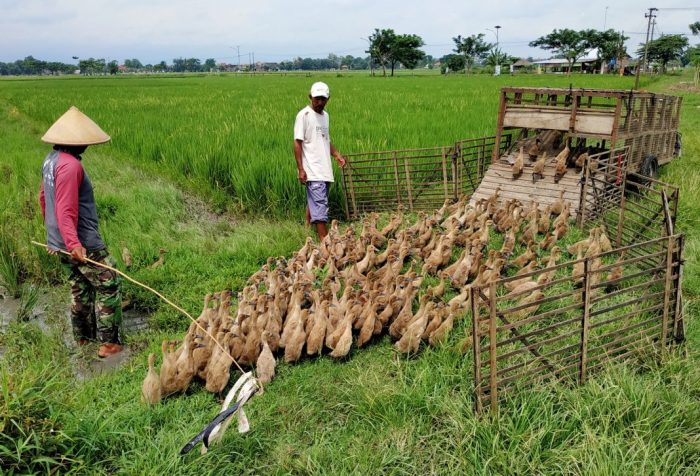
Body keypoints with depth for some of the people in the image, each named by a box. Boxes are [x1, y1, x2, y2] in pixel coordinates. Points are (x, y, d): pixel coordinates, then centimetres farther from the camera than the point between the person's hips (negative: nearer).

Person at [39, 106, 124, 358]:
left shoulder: (51, 160, 9)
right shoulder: (70, 165, -22)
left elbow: (43, 197, 19)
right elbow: (65, 210, -27)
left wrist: (53, 234, 27)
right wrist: (73, 244, -32)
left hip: (61, 242, 9)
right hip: (83, 243, -9)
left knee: (80, 288, 19)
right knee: (109, 285, 1)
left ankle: (83, 337, 31)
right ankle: (108, 343, 4)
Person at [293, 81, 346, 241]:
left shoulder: (325, 115, 16)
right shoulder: (304, 115, -6)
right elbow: (297, 143, -9)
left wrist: (337, 154, 11)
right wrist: (300, 169, -15)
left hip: (325, 170, 8)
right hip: (313, 172, -7)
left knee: (313, 203, 13)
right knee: (320, 204, -12)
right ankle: (324, 240, -13)